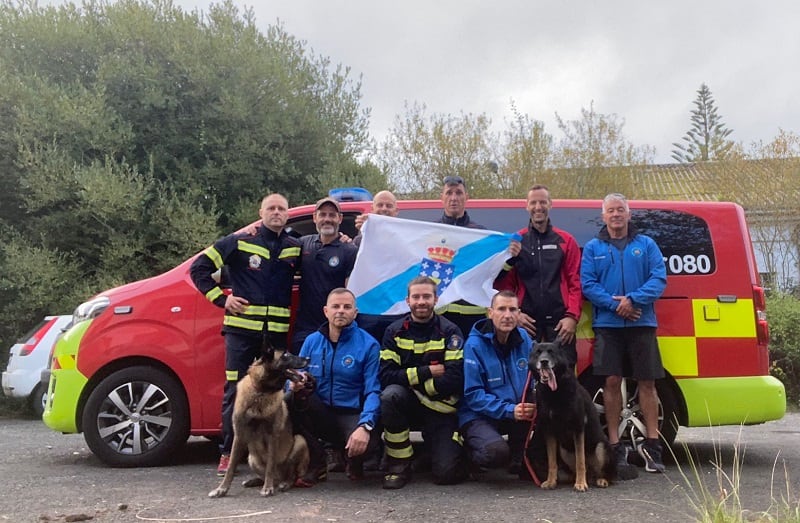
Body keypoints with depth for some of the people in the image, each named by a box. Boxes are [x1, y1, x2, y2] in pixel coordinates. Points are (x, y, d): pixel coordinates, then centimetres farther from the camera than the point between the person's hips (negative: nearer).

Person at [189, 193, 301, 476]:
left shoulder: (295, 248, 10)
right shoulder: (239, 242, 1)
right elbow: (199, 267, 4)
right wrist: (221, 298, -3)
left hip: (278, 333, 3)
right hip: (241, 329, -2)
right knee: (235, 391, 2)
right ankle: (227, 453, 13)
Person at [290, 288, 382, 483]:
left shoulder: (368, 344, -7)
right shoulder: (312, 341, 5)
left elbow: (373, 392, -13)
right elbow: (297, 378, 5)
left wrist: (364, 426, -30)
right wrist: (295, 384, -21)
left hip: (352, 416, -3)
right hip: (319, 415, 3)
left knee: (368, 441, -35)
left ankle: (355, 462, 7)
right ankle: (315, 462, -4)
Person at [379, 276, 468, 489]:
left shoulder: (449, 332, -5)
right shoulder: (395, 331, 0)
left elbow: (454, 379, -17)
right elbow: (386, 376, -12)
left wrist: (411, 380, -14)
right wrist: (427, 372, -18)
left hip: (440, 407, -1)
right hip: (407, 403, 2)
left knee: (446, 473, -18)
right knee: (390, 395, -33)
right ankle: (399, 465, -15)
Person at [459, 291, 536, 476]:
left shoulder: (524, 338, 2)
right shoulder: (474, 345, -15)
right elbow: (473, 394, -17)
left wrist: (534, 403, -15)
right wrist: (510, 410, -27)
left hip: (517, 412, 6)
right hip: (478, 416, -6)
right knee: (497, 451, -33)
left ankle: (518, 459, 1)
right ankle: (469, 451, 4)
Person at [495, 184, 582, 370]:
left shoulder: (566, 241, 9)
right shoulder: (515, 241, 9)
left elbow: (576, 283, 4)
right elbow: (504, 285, 6)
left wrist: (572, 316, -6)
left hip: (559, 322, 0)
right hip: (525, 321, 0)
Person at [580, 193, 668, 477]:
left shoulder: (646, 245, 10)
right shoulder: (592, 248, 10)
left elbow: (659, 278, 0)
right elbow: (587, 283, 0)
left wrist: (633, 299, -16)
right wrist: (614, 304, -14)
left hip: (642, 323, 0)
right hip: (607, 324, 0)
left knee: (647, 382, 2)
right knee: (612, 381, -1)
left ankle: (652, 445, 12)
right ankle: (615, 447, 7)